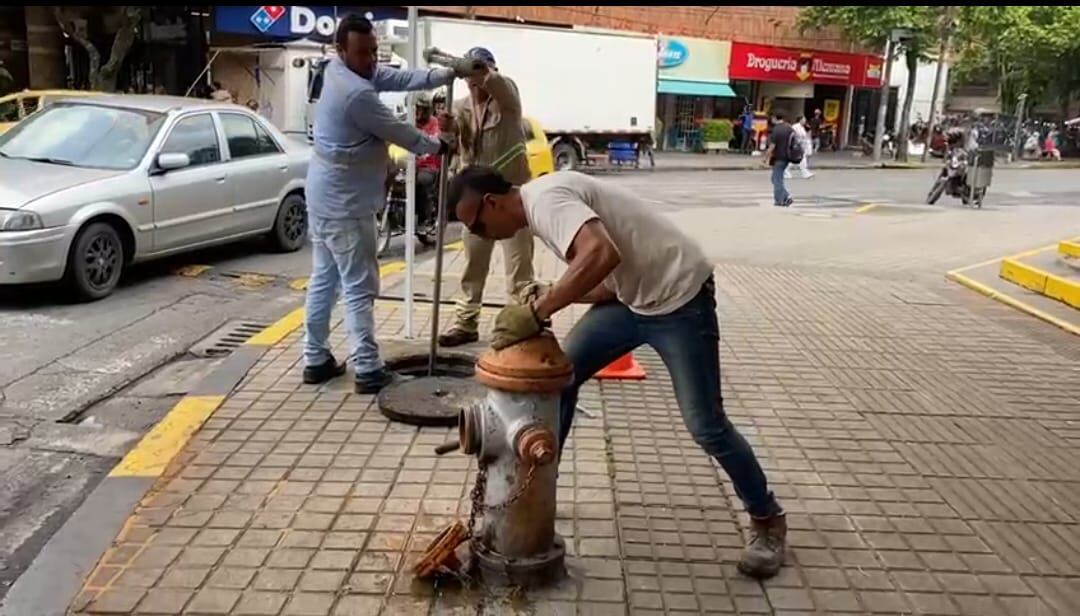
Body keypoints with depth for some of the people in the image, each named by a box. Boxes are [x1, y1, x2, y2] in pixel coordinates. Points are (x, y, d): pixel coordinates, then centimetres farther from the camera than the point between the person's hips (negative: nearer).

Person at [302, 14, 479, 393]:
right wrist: (436, 146, 6)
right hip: (344, 202, -10)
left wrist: (449, 74, 5)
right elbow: (398, 132, -12)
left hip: (325, 196, 10)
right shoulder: (356, 93, -22)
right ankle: (368, 371, 1)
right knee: (359, 288, -5)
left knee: (323, 280, 14)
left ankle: (316, 360, 21)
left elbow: (400, 79, 8)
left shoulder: (340, 71, 7)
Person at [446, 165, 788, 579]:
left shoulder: (545, 198, -21)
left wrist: (536, 311, -33)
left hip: (678, 295, -9)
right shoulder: (540, 207, 9)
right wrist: (546, 297, -8)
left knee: (705, 425, -4)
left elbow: (603, 255, -40)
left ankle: (767, 521, 18)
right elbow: (609, 281, 6)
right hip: (633, 295, 10)